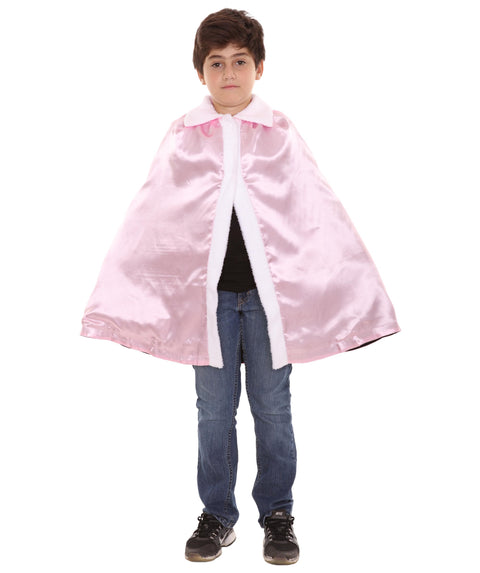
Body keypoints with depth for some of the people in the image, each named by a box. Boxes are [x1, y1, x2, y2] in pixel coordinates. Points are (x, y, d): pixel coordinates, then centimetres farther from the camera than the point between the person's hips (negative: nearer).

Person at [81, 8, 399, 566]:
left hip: (270, 289, 0)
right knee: (214, 410, 9)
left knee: (271, 408, 8)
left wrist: (356, 297, -2)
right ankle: (217, 515, 24)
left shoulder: (281, 134, 3)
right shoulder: (182, 138, 5)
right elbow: (148, 219, 4)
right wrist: (123, 303, 0)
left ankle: (277, 514, 24)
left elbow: (320, 214, 2)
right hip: (208, 290, 1)